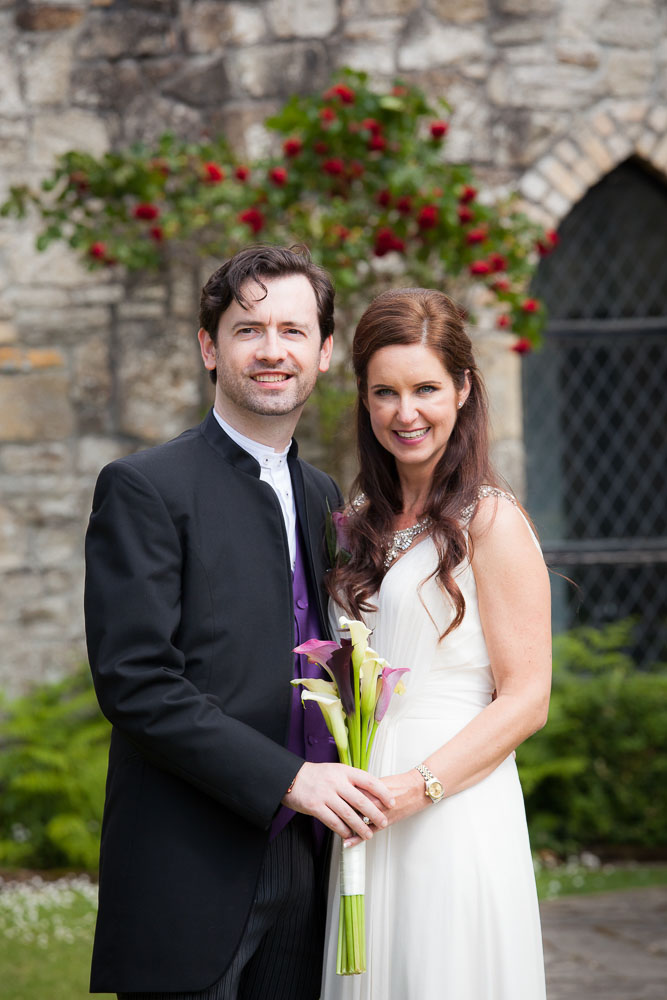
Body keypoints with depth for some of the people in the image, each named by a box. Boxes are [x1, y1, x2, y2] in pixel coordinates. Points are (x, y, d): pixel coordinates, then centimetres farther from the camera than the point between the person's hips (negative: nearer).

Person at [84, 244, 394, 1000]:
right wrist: (286, 779, -17)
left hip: (300, 873, 7)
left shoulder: (321, 497, 17)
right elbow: (135, 683, -15)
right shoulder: (144, 489, -7)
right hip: (189, 882, -6)